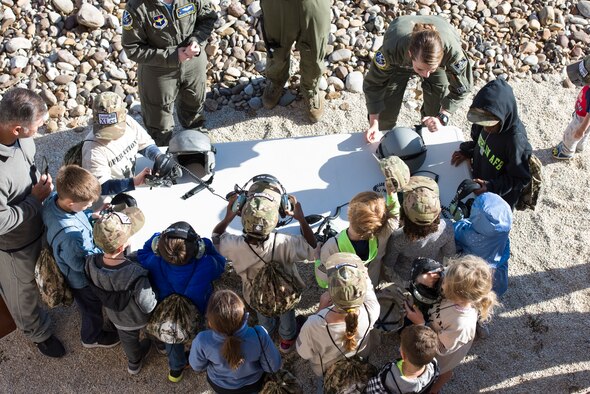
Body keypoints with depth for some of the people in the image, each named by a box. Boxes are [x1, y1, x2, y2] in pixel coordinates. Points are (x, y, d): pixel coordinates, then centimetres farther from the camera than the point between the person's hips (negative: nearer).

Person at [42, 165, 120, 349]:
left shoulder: (54, 198, -24)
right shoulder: (70, 235, -48)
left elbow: (76, 215, -1)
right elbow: (81, 264, -30)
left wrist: (92, 216, -15)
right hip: (82, 280, -8)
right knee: (92, 308, 24)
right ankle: (92, 337, 53)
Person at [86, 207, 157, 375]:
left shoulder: (91, 264, -33)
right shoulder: (136, 276, -47)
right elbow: (148, 306, -31)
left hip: (117, 317, 3)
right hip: (140, 318, -3)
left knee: (128, 338, 35)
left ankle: (134, 363, 63)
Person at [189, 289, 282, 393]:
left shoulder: (202, 341, -38)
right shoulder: (259, 335, -40)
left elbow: (197, 366, -15)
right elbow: (273, 367, -21)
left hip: (219, 386, 1)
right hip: (253, 385, 0)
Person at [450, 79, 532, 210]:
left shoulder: (516, 141, -37)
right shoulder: (489, 126, -17)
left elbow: (521, 178, -25)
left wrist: (493, 187, -34)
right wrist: (467, 152, -8)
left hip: (500, 199, -6)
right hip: (479, 185, 6)